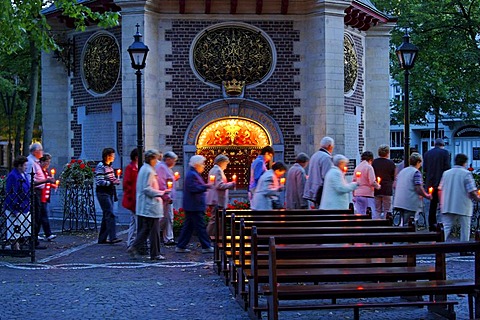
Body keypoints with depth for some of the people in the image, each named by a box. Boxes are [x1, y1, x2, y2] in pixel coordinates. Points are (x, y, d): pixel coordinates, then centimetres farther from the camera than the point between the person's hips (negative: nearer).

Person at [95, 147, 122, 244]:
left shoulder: (110, 166, 15)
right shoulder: (101, 166, -12)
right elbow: (99, 181, -18)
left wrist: (115, 181, 10)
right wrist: (111, 183, -21)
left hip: (110, 193, 9)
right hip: (103, 193, -9)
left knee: (106, 215, 10)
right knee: (110, 214, -15)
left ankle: (102, 238, 16)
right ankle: (112, 237, -18)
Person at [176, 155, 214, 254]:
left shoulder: (194, 174, 19)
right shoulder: (192, 175, -15)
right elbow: (194, 188, -24)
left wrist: (206, 186, 13)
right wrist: (206, 186, -22)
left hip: (191, 206, 11)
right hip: (195, 206, -11)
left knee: (188, 227, 11)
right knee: (200, 227, -4)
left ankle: (180, 247, 12)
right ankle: (206, 247, 1)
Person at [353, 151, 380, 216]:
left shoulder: (357, 167, 11)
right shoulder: (369, 167, -8)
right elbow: (372, 182, -16)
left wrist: (354, 195, 20)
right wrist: (378, 186, 4)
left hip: (357, 195, 7)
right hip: (367, 195, -7)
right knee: (372, 216, -5)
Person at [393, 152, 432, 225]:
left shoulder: (402, 171, 16)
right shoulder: (416, 172, -7)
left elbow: (395, 186, 20)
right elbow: (418, 189, -14)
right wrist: (427, 196, 1)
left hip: (398, 203, 7)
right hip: (409, 204, -7)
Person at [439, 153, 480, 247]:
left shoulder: (446, 173, 8)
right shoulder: (466, 174, -8)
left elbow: (440, 190, 11)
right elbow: (472, 192, -13)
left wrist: (442, 204, 21)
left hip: (447, 207, 4)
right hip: (463, 207, -4)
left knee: (445, 228, 5)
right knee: (465, 229, 8)